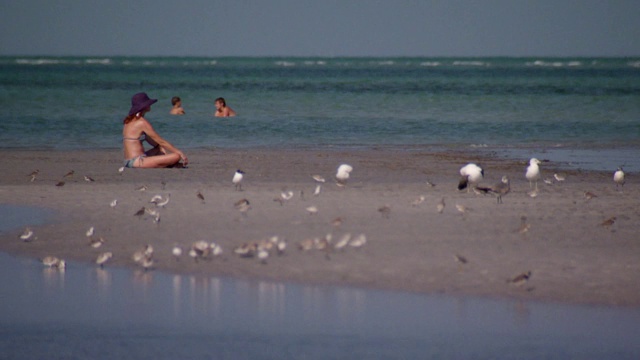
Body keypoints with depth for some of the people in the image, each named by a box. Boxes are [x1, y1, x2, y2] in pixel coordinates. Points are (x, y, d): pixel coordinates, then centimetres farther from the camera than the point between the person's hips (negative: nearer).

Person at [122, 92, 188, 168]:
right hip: (137, 162, -10)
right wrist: (180, 153, -1)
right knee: (176, 156, -17)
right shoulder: (142, 122, -11)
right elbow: (161, 141, -8)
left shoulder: (130, 121, 17)